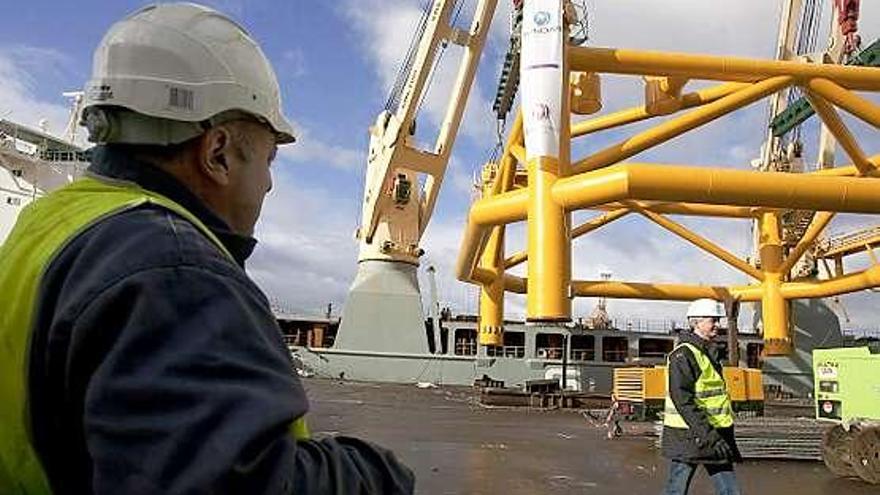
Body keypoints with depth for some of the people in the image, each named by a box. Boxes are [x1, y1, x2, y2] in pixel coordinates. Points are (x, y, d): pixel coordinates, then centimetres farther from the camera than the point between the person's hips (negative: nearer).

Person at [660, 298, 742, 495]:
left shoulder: (710, 352, 13)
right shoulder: (682, 355, -17)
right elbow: (683, 401, -24)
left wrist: (719, 436, 23)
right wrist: (708, 435, -28)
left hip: (716, 433, 9)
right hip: (688, 435, -9)